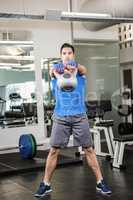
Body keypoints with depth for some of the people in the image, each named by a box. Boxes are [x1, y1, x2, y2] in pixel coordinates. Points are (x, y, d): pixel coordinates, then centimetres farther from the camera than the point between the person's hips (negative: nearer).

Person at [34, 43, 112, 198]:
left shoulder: (81, 70, 4)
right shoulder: (55, 70, 4)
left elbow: (82, 69, -21)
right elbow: (53, 71, -21)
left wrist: (73, 67, -47)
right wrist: (56, 70, -48)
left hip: (79, 116, 0)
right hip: (60, 117, 0)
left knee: (88, 149, 3)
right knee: (54, 150, 1)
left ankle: (100, 182, 12)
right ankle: (46, 184, 13)